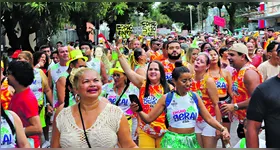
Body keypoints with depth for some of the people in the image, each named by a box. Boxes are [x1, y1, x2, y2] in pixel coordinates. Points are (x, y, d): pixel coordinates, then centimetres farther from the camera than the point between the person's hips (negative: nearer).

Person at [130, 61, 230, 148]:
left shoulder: (195, 97, 1)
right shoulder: (166, 98, -6)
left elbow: (208, 118, 4)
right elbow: (148, 119, -3)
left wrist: (222, 129, -11)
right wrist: (139, 110, -22)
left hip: (191, 141, 3)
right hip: (172, 141, -3)